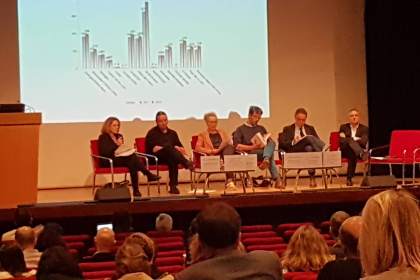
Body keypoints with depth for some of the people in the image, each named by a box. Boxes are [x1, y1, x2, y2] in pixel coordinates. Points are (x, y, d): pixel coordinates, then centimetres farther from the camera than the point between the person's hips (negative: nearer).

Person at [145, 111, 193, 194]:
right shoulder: (152, 133, 8)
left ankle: (173, 186, -41)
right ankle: (187, 163, -49)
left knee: (173, 160, -37)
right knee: (168, 146, -35)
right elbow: (151, 148, -7)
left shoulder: (172, 133, 22)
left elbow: (181, 147, 15)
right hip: (155, 158, -3)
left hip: (170, 156, 3)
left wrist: (176, 149, -11)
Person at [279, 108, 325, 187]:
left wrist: (312, 141, -7)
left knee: (309, 147, -38)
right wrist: (293, 142, -12)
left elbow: (317, 140, 16)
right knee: (309, 138, -32)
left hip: (310, 149, 2)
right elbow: (281, 143, 6)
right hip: (294, 152, -2)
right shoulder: (287, 129, 20)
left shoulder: (310, 129, 28)